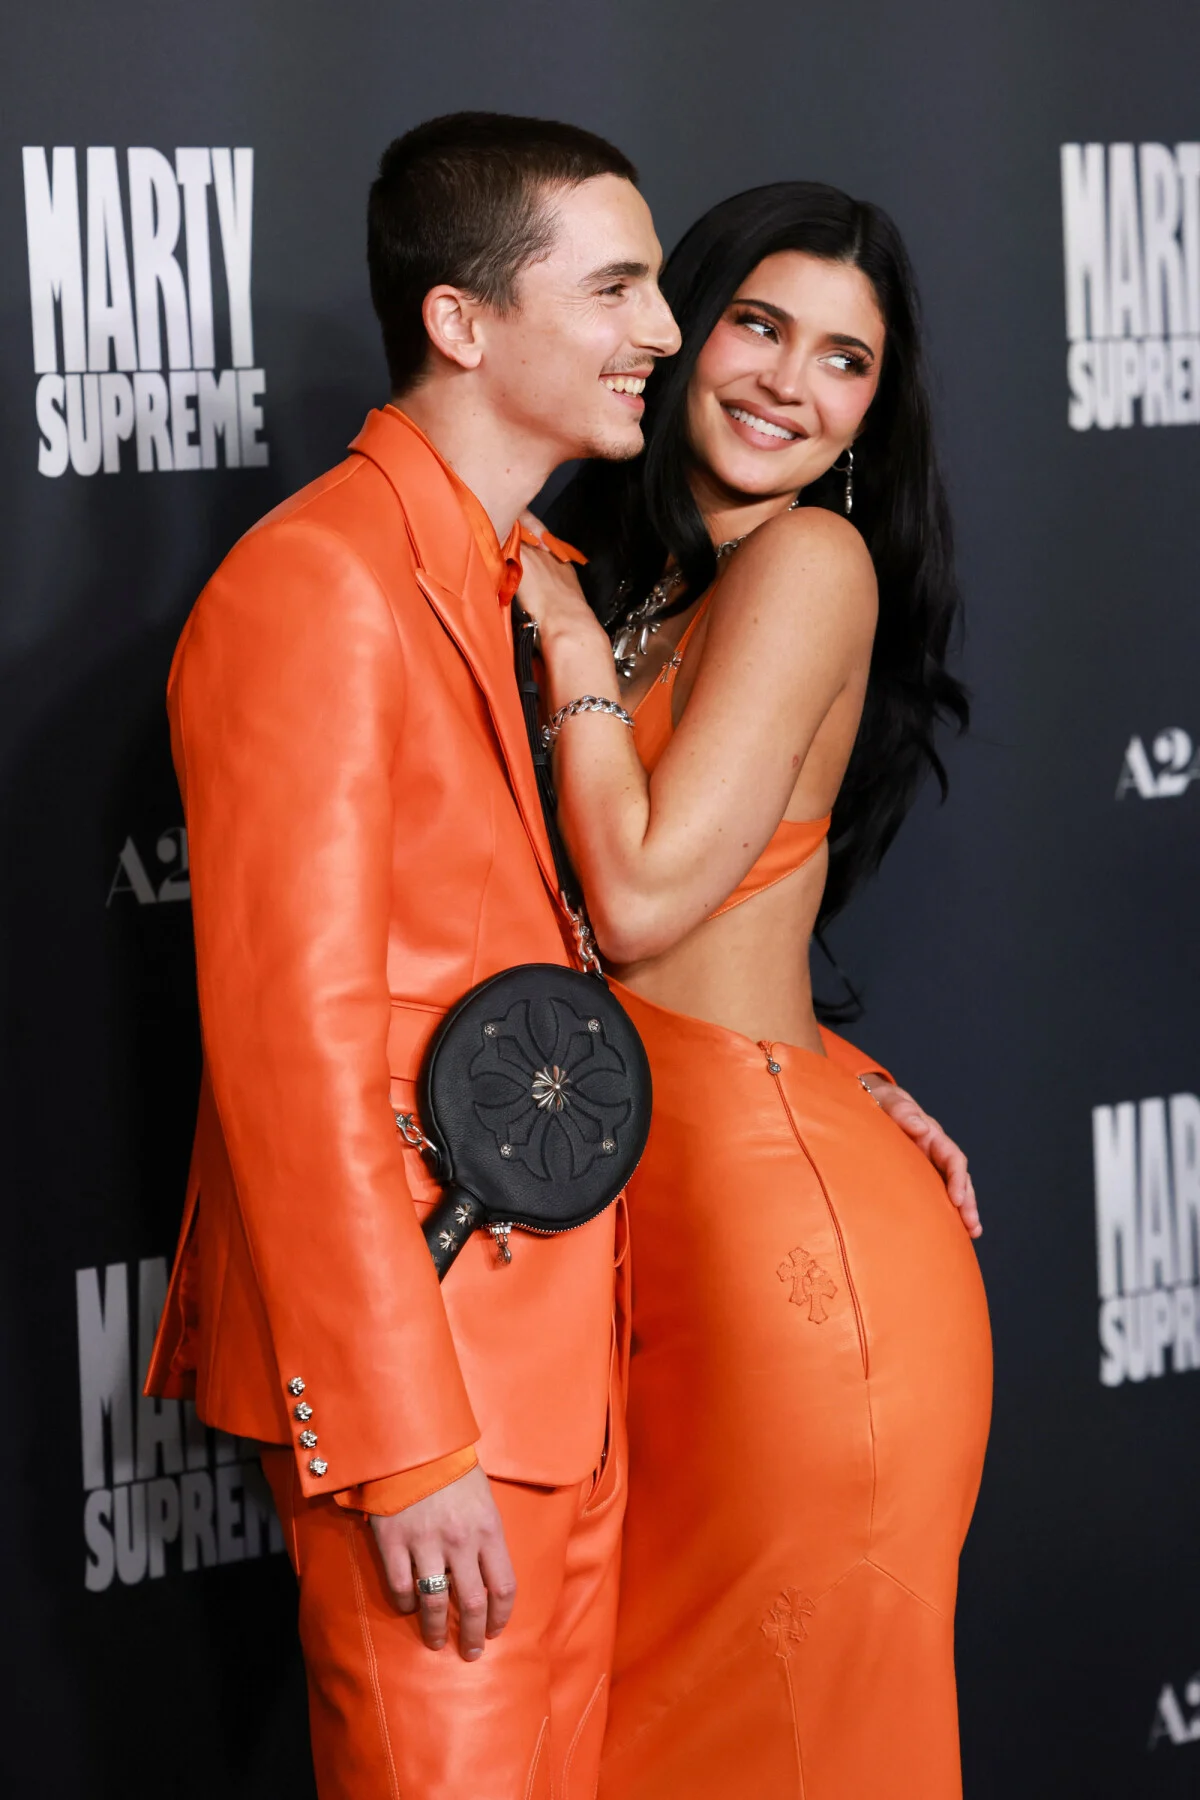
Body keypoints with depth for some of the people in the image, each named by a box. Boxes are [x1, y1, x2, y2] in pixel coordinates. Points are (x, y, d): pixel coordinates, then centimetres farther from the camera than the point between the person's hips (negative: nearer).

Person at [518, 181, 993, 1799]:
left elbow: (643, 899, -18)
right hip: (660, 1211, 9)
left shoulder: (811, 557, -14)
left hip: (785, 1234, -8)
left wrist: (574, 639, -10)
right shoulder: (643, 577, 12)